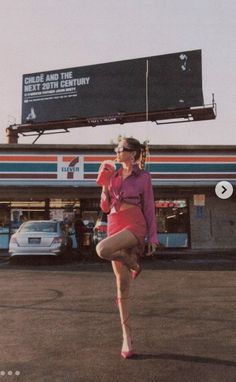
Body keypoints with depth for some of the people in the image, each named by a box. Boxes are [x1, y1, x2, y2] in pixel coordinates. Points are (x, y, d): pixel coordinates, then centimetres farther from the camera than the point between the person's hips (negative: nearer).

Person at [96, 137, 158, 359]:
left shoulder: (143, 177, 4)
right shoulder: (113, 176, 16)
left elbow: (149, 207, 3)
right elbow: (105, 207, 14)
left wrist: (152, 236, -1)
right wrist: (105, 185, 0)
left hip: (134, 225, -5)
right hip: (115, 226, 5)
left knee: (102, 249, -34)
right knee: (122, 286, 3)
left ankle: (133, 264, -2)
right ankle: (127, 337, 12)